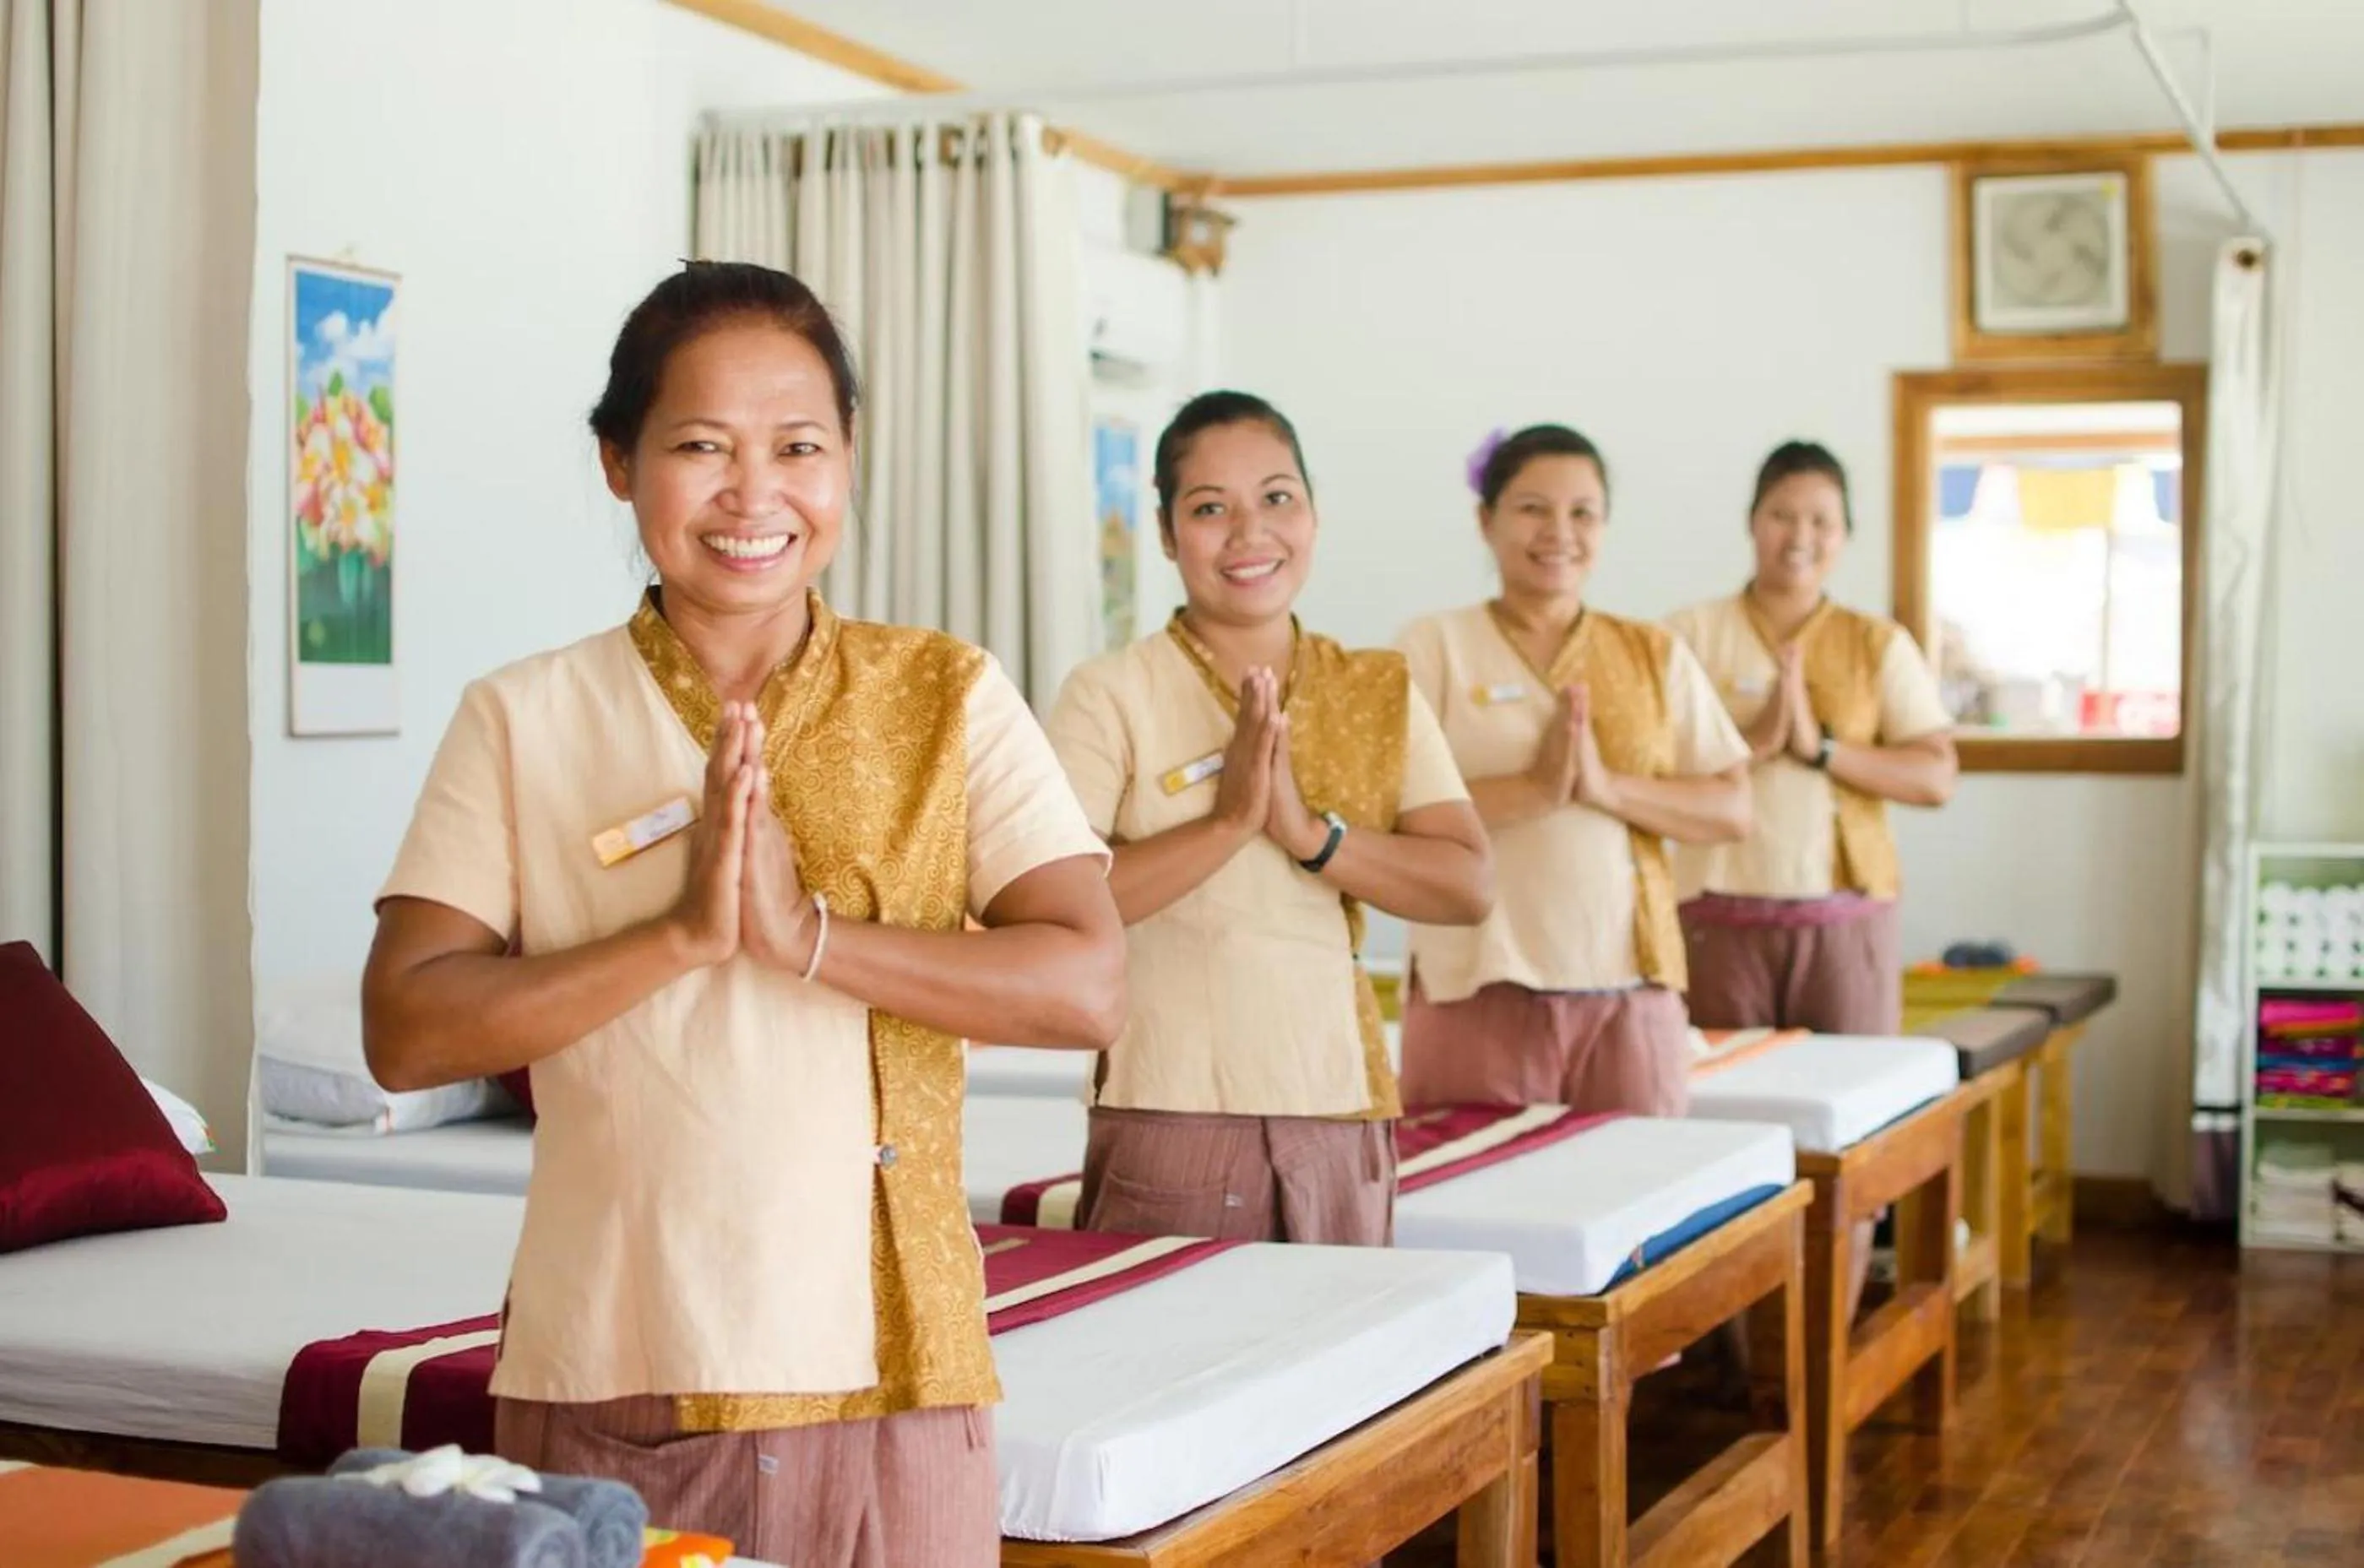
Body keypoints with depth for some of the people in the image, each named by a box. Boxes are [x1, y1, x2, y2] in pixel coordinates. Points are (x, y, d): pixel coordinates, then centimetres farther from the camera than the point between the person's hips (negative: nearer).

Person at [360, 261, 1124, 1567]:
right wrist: (682, 932, -16)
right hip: (602, 1396, 0)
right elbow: (405, 1033, -6)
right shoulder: (523, 719, 3)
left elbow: (1086, 987, -7)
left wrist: (808, 933, -17)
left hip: (883, 1383, 0)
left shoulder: (947, 700, 3)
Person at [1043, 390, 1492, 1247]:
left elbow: (1470, 884, -2)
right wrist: (1226, 822, -21)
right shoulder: (1111, 694, -5)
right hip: (1172, 1118, -4)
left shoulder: (1381, 692, 8)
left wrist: (1310, 831, -14)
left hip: (1342, 1115, 4)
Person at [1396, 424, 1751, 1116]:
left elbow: (1733, 810, 5)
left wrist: (1607, 786, -10)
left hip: (1631, 991, 3)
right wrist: (1535, 788, -19)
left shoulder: (1656, 655, 12)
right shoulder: (1437, 644, 3)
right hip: (1479, 988, -3)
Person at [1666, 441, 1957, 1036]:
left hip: (1845, 919, 1)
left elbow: (1936, 778, -1)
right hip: (1720, 915, -1)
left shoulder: (1881, 644, 7)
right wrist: (1753, 743, -17)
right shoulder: (1691, 633, 3)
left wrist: (1821, 747, -11)